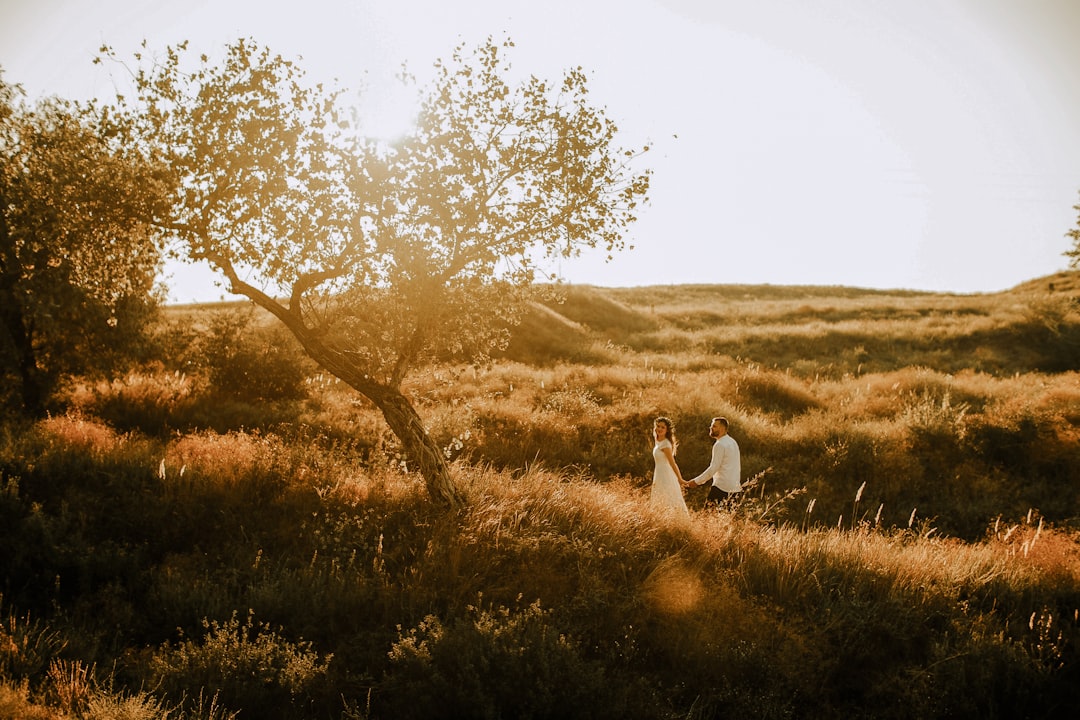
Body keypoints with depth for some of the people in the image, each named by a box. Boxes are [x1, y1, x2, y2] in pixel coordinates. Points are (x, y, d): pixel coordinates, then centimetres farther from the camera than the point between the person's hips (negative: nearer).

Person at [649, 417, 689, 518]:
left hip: (666, 478, -9)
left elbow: (673, 463, -17)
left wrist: (680, 480, -16)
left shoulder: (665, 444, -16)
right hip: (660, 477, 9)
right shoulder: (658, 442, 11)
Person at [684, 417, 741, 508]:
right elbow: (738, 467, 22)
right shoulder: (732, 442, 17)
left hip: (722, 487, -9)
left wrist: (696, 481, -12)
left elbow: (713, 468, -17)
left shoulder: (720, 444, -13)